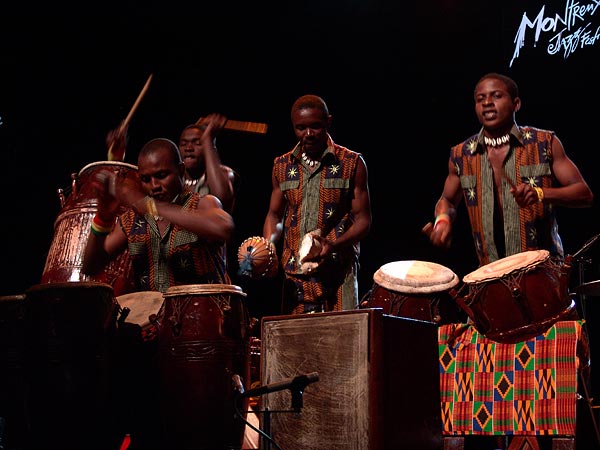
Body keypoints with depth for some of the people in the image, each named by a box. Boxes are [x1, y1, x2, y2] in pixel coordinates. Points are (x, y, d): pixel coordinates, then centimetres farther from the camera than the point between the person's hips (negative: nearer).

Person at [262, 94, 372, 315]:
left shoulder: (352, 163, 0)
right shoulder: (282, 166, 11)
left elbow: (363, 220, 0)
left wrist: (333, 245, -17)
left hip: (339, 273, -3)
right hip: (295, 274, 3)